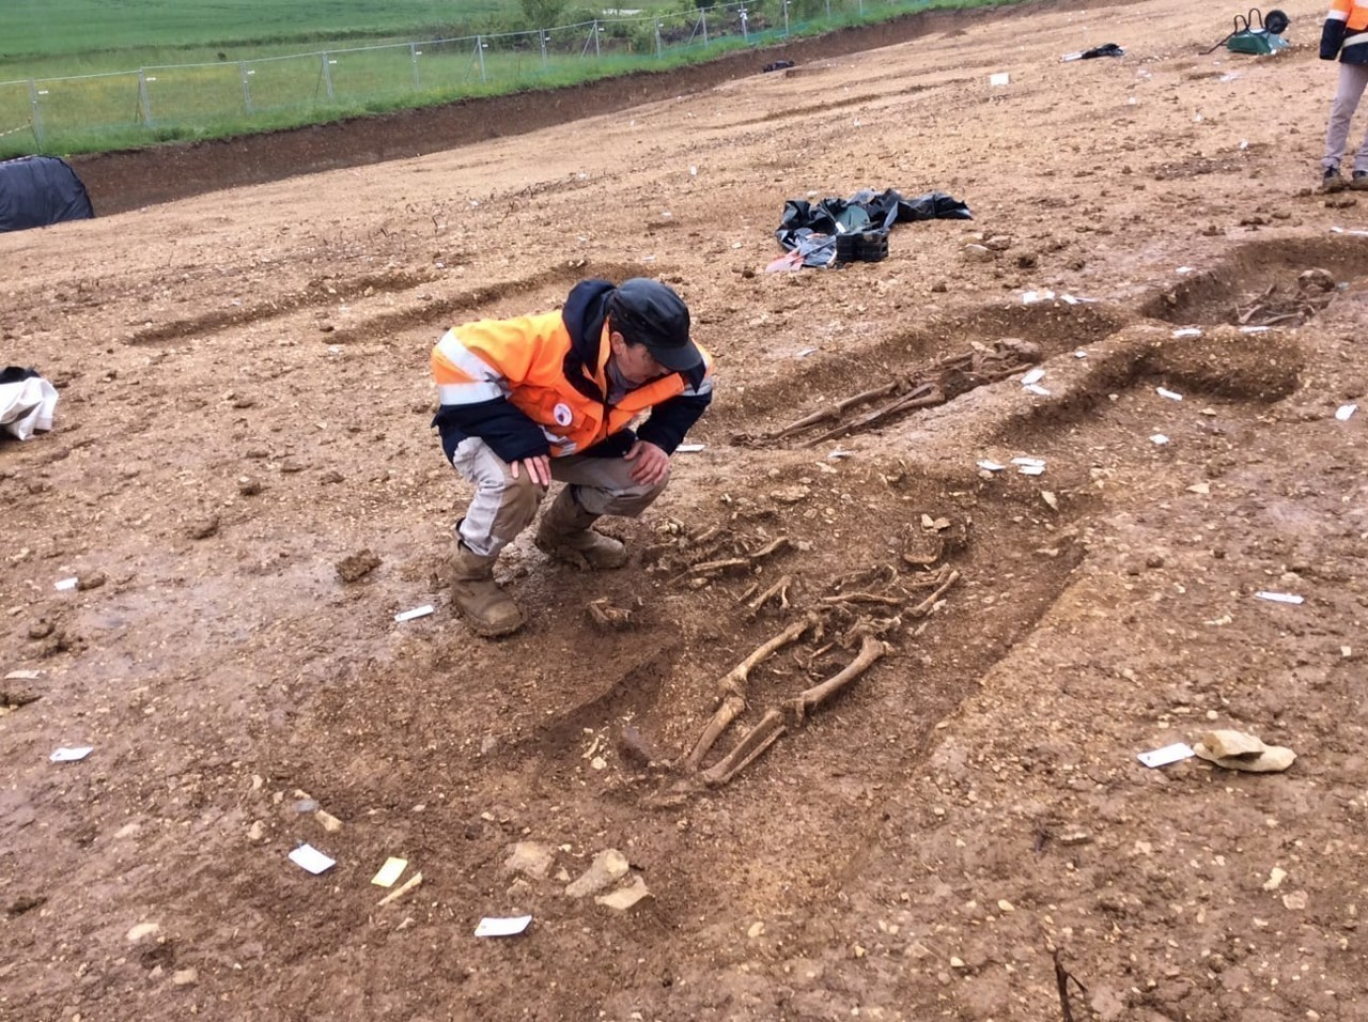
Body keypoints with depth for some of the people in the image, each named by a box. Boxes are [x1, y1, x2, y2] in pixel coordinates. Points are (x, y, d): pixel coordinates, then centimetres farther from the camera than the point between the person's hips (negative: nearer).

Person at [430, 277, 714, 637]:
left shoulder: (661, 356, -21)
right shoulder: (547, 340, -40)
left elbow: (696, 383, 2)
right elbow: (457, 356, -38)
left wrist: (659, 439, -15)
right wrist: (515, 439, -41)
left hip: (571, 441, 6)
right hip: (494, 432, -6)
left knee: (646, 477, -10)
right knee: (517, 482, -37)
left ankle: (563, 530, 17)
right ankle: (470, 572, -9)